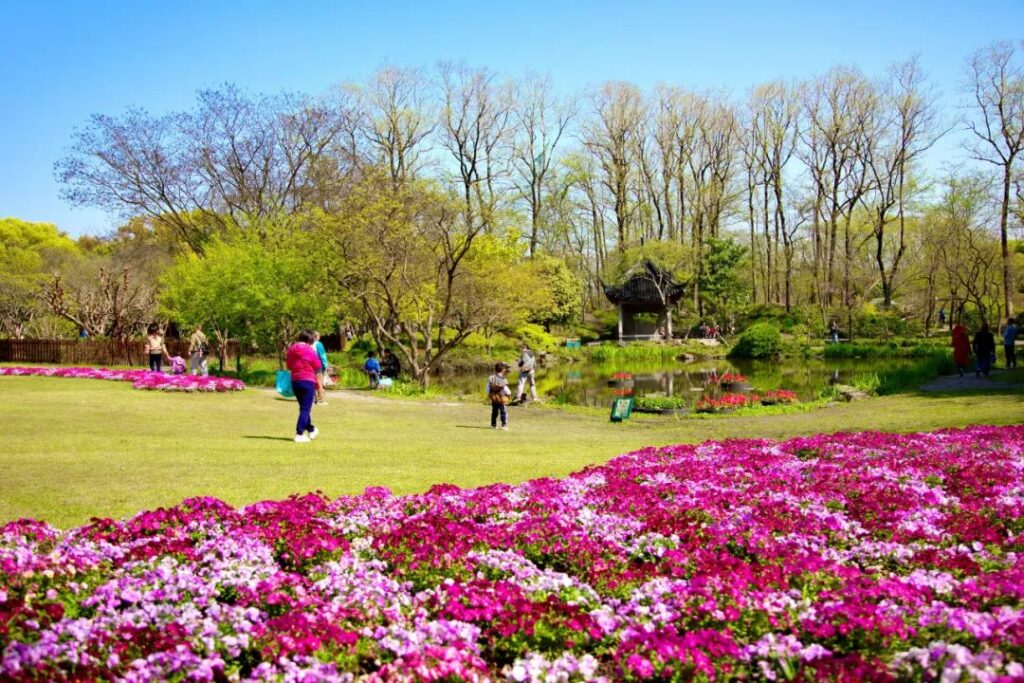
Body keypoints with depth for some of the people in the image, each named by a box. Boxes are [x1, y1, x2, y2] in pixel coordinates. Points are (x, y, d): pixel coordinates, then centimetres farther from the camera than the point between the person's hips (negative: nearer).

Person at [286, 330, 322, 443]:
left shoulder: (291, 349, 5)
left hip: (294, 381, 7)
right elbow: (318, 367, -6)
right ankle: (299, 434, -7)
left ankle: (311, 430, 33)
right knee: (305, 409, -2)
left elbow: (288, 366, 12)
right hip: (308, 381, -7)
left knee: (303, 407, 19)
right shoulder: (310, 350, -13)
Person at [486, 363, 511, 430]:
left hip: (493, 398, 5)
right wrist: (509, 393, 6)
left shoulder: (490, 378, -4)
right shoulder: (503, 380, -20)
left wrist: (489, 395, 16)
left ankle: (493, 424, 21)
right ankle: (504, 425, 0)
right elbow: (506, 390, -14)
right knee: (504, 412, 4)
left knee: (494, 412, 16)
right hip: (502, 399, -5)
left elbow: (488, 388, 2)